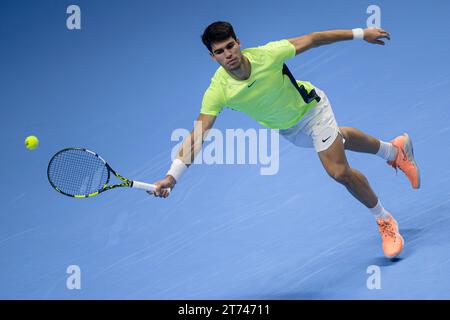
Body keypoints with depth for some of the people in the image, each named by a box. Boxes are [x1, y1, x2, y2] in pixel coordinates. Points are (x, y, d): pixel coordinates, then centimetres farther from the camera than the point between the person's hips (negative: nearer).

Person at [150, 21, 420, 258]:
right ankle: (393, 149, 59)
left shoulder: (268, 54, -37)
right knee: (340, 138, 28)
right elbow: (198, 135, -35)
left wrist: (360, 34, -15)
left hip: (311, 107, -4)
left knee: (339, 171, -13)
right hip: (287, 128, 4)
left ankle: (385, 220, 14)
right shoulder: (218, 91, -33)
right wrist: (172, 176, -46)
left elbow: (311, 40, -22)